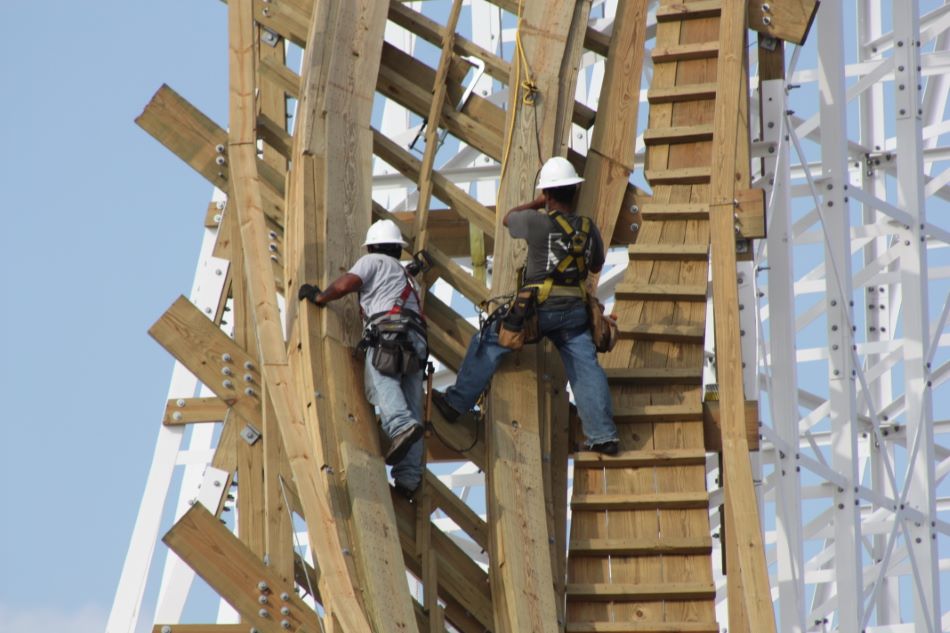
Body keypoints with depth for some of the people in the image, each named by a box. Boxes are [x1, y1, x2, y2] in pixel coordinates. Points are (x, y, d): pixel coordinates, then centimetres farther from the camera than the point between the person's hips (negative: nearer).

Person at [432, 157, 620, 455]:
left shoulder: (538, 222, -9)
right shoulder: (588, 228, 6)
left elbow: (508, 219, 13)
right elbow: (597, 265, 22)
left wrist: (537, 203, 24)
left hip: (538, 308, -4)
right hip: (574, 311, 4)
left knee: (487, 344, 11)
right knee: (585, 367, 3)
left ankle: (457, 402, 15)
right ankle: (603, 435, -3)